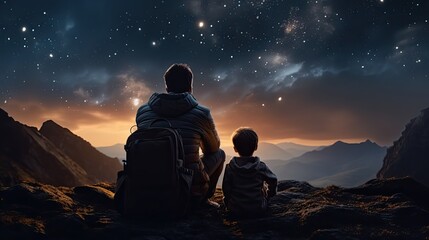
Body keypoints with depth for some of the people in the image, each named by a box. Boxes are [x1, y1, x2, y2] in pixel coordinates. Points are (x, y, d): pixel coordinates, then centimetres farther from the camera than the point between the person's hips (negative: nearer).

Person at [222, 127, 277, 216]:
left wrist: (228, 203, 14)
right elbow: (273, 180, 4)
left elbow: (226, 189, -5)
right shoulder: (261, 166, -9)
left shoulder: (230, 167, -10)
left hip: (235, 210, 0)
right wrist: (269, 194, 23)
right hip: (258, 209, 0)